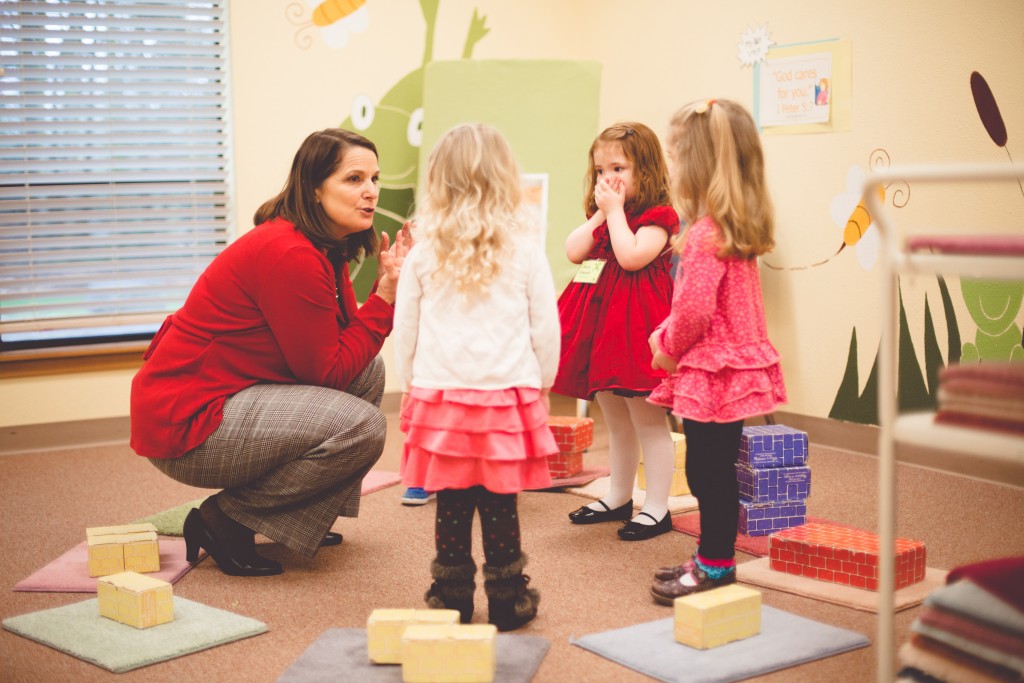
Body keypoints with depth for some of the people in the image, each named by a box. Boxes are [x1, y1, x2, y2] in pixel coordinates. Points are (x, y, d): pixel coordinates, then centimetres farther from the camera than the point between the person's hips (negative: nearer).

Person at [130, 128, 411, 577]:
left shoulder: (325, 249, 8)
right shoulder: (290, 255, -23)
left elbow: (346, 348, 6)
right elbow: (329, 372, -18)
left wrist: (386, 283, -3)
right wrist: (386, 296, -15)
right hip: (184, 425, -10)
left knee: (369, 371, 8)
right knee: (362, 426, -21)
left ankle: (300, 515, 14)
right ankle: (225, 519, -5)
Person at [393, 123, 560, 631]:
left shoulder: (423, 251, 1)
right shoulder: (525, 248, -2)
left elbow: (404, 328, 7)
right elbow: (545, 327, 2)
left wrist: (409, 388, 19)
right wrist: (542, 384, 16)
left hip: (438, 394, 1)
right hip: (507, 395, -1)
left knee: (451, 505, 9)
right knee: (501, 506, 6)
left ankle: (451, 599, 17)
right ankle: (507, 602, 15)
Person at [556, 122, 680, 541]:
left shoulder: (657, 217, -8)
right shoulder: (601, 216, 16)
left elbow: (631, 257, -24)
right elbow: (573, 252, 3)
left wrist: (616, 210, -16)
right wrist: (601, 212, -2)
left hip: (634, 325, -8)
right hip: (599, 322, 8)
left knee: (647, 420, -2)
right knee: (615, 419, 18)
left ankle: (657, 508, 5)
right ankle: (618, 497, 30)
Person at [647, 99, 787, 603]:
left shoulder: (706, 233, -21)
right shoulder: (736, 228, 9)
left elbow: (694, 310, -26)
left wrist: (668, 348, -7)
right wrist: (665, 338, 9)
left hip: (711, 371, -10)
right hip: (734, 362, 10)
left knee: (709, 471, 1)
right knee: (712, 469, 18)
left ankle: (715, 567, 12)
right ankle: (714, 558, 29)